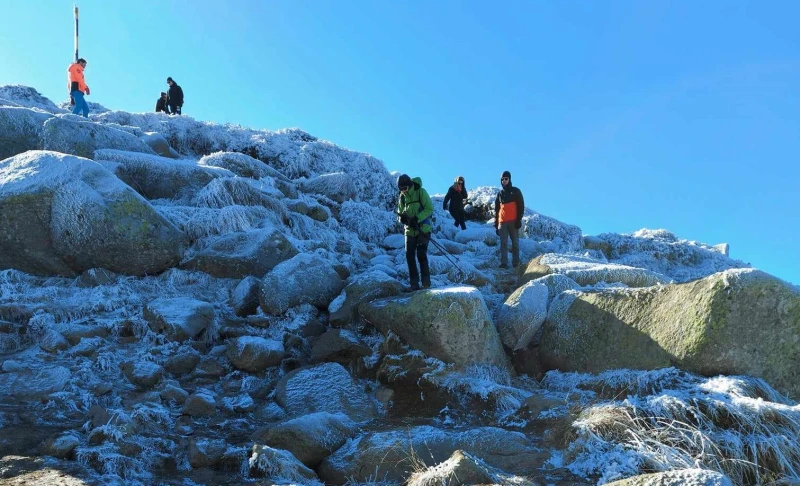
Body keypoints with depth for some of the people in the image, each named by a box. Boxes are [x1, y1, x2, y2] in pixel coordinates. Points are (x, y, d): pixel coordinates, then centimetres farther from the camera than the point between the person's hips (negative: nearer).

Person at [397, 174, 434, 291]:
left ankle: (426, 283, -3)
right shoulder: (402, 196, 7)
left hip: (423, 229, -5)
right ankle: (414, 284, 5)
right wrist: (402, 218, -10)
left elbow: (429, 209, -11)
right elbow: (400, 212, 14)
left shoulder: (421, 192, -8)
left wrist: (417, 219, -22)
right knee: (409, 256, 0)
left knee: (421, 255, -12)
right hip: (410, 230, 5)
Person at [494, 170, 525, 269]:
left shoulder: (515, 191, 7)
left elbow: (521, 206, 2)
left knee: (515, 243, 0)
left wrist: (519, 220, -9)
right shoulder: (500, 194, 18)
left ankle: (516, 263, 1)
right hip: (502, 222, 3)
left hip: (513, 222, -3)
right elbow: (496, 210, 20)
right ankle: (504, 263, -14)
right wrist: (496, 224, 12)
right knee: (503, 243, -7)